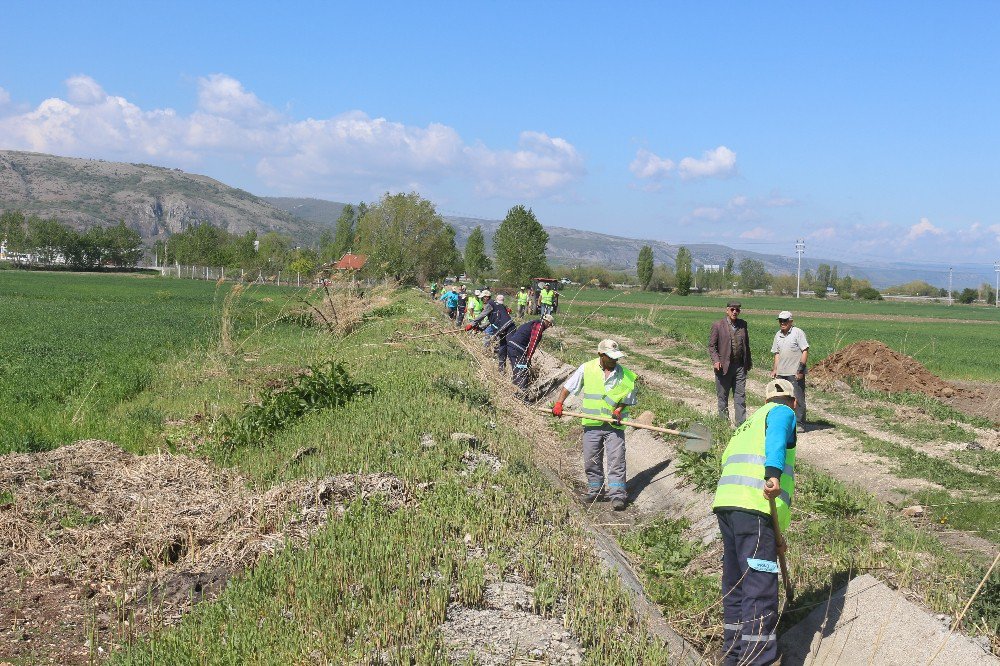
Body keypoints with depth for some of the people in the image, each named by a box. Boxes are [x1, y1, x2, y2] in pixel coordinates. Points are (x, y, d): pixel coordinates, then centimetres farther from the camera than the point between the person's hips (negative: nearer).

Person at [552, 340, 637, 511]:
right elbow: (568, 386, 6)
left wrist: (619, 410, -11)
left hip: (614, 425, -1)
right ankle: (594, 490, 23)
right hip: (592, 424, 1)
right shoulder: (587, 369, 0)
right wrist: (559, 403, -5)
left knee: (616, 460, -6)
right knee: (591, 460, 8)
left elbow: (627, 398, 7)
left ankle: (617, 495, -2)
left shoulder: (626, 375, 0)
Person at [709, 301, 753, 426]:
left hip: (740, 366, 3)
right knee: (722, 396, 7)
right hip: (724, 366, -3)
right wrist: (716, 360, -16)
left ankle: (741, 424, 5)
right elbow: (711, 345, -3)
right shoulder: (718, 325, -3)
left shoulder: (743, 325, 9)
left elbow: (746, 344, 16)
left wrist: (748, 362, 14)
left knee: (740, 397, 3)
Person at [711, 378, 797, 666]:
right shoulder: (783, 413, 11)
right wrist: (774, 474, -32)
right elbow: (776, 438, -14)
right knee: (761, 590, -9)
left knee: (735, 585, 17)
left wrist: (774, 537, 35)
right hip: (753, 507, -8)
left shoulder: (749, 423, 33)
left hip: (725, 503, 8)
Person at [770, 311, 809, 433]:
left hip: (795, 373, -7)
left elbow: (805, 351, -9)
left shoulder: (798, 333, -6)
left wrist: (800, 369, -15)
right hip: (781, 373, 7)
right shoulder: (778, 335, 15)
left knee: (798, 399, -3)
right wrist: (774, 368, 13)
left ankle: (799, 424, 2)